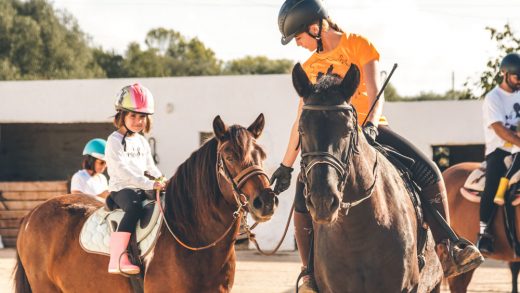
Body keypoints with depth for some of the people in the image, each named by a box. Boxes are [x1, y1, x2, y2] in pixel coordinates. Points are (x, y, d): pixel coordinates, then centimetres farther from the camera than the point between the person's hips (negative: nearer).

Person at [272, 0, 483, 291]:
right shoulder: (310, 68, 11)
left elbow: (375, 95, -12)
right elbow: (301, 121, 16)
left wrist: (370, 126, -32)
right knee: (304, 200, -20)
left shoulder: (358, 46, -2)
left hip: (372, 129, -2)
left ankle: (447, 251, -17)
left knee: (429, 172, -22)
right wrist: (286, 166, 16)